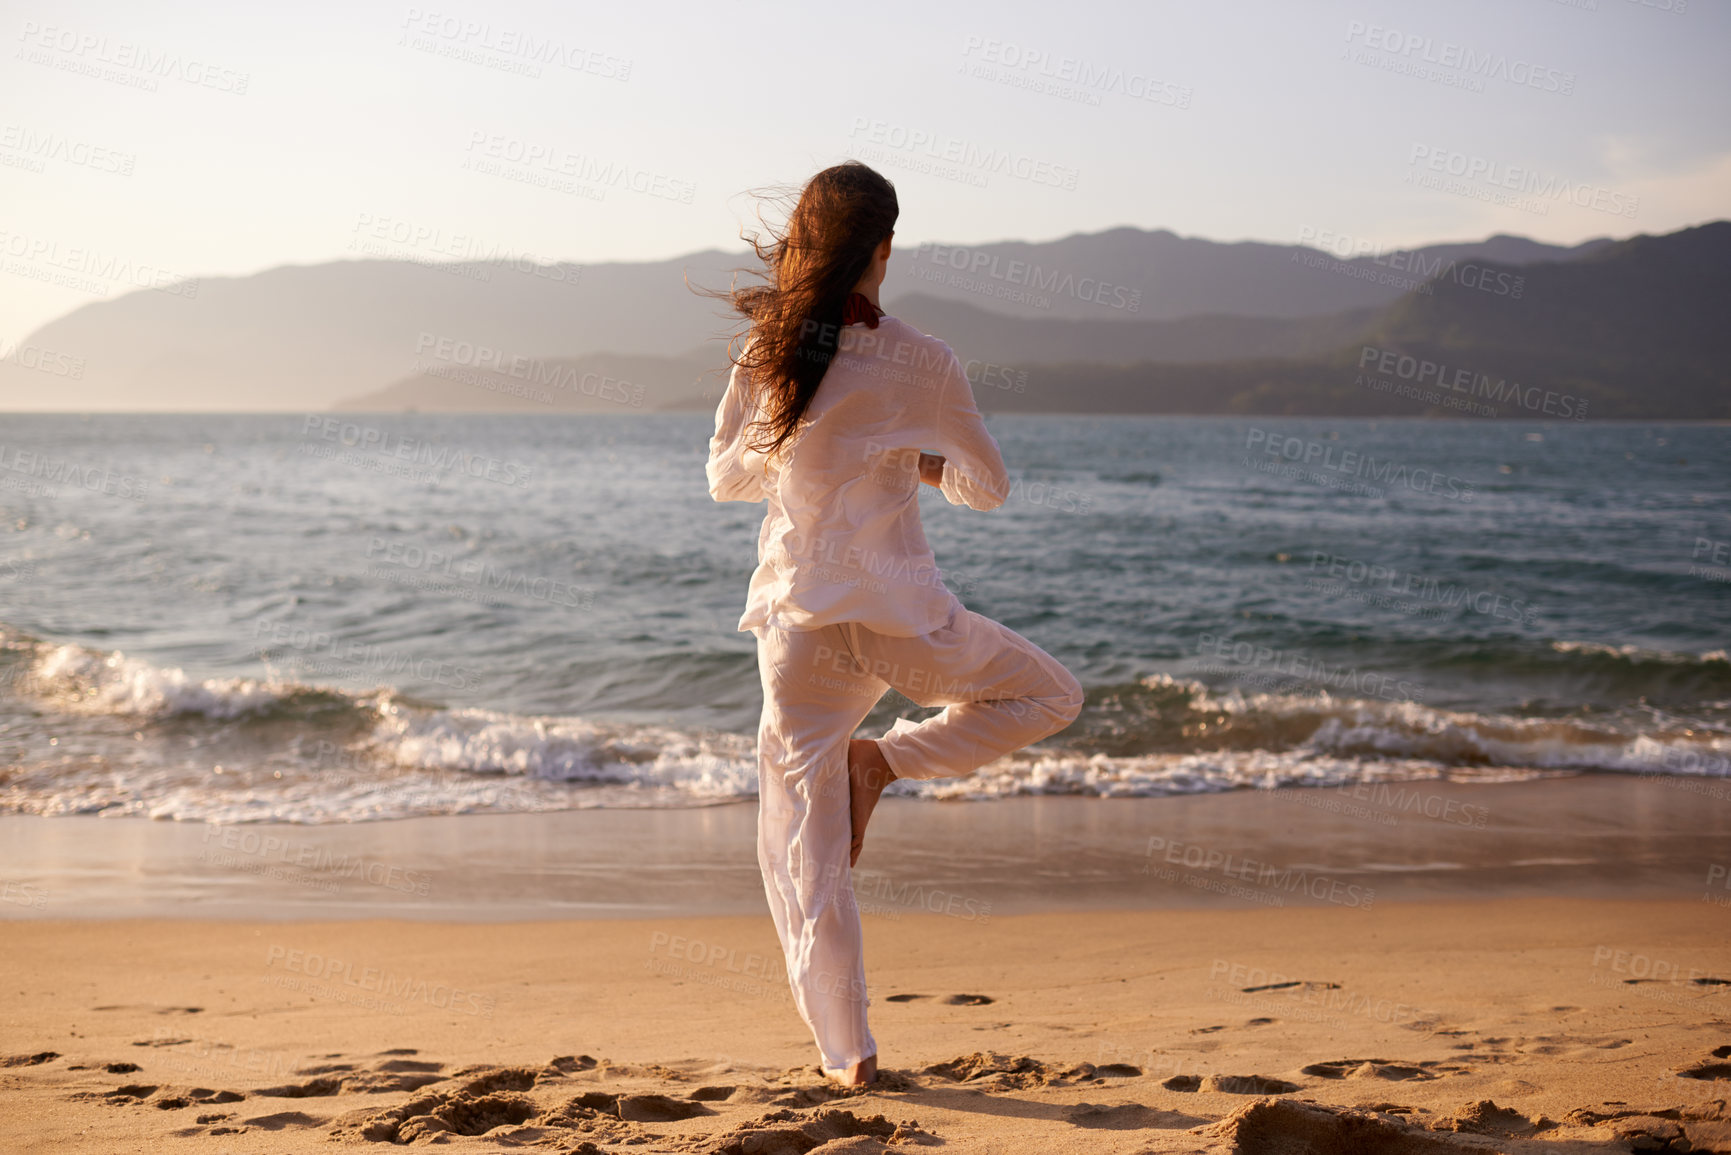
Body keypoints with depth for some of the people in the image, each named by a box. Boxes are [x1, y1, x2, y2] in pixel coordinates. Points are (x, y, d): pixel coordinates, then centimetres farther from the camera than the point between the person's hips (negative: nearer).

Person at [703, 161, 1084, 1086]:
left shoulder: (762, 357, 0)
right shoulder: (917, 362, -7)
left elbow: (724, 477, 13)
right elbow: (988, 487, 4)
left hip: (796, 620, 3)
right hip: (898, 616, -3)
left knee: (804, 847, 10)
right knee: (1051, 696, 21)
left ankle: (846, 1051, 8)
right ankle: (881, 762, 5)